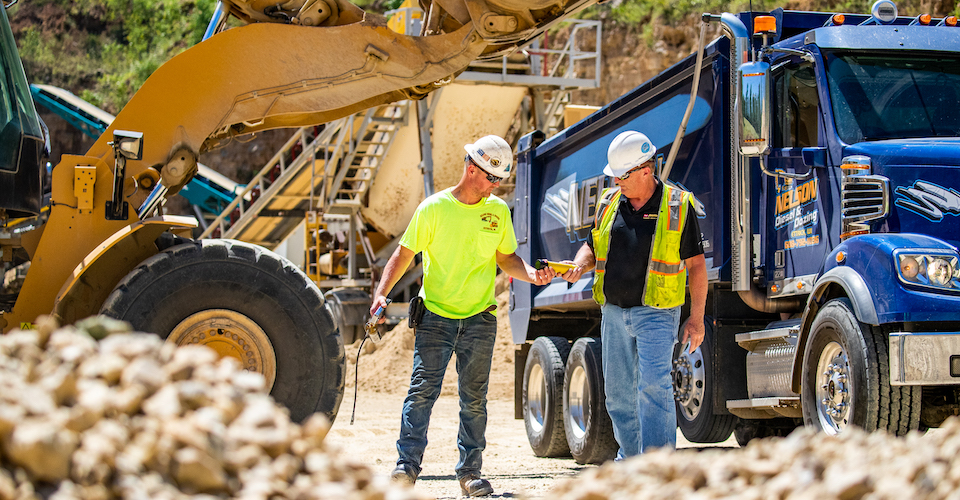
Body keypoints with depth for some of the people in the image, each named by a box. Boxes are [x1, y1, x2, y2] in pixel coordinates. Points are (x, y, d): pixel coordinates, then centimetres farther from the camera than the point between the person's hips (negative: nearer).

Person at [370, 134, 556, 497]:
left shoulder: (498, 211, 6)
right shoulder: (434, 208, -5)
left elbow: (507, 258, 13)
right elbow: (404, 254, -1)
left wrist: (532, 274, -8)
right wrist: (381, 293, -14)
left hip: (479, 318, 3)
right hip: (435, 316, -3)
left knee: (474, 398, 5)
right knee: (422, 389, -11)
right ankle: (407, 464, -10)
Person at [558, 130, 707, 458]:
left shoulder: (678, 206, -4)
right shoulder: (609, 203, 8)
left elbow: (696, 264, -2)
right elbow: (592, 247, 18)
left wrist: (696, 319, -6)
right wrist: (580, 264, -6)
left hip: (656, 312, -5)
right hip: (614, 311, 5)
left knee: (653, 386, -18)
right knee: (618, 393, 11)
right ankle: (631, 459, 26)